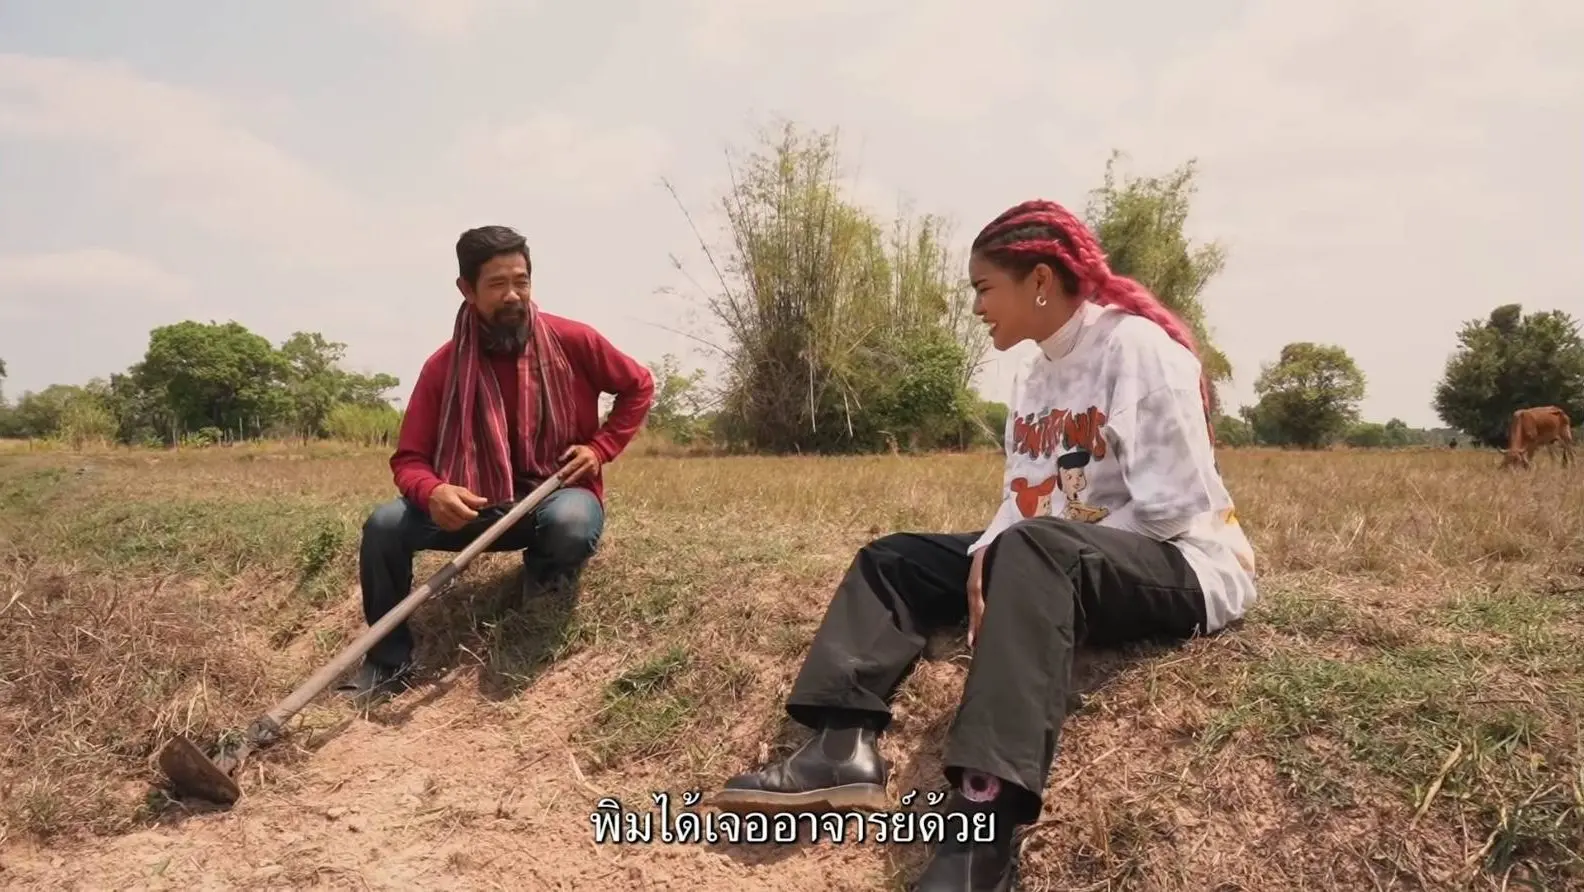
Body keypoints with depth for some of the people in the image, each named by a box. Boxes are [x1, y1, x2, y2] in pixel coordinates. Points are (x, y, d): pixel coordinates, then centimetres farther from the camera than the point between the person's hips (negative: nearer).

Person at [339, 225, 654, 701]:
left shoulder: (572, 341, -9)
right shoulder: (444, 366, -6)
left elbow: (639, 387, 6)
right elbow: (409, 458, -3)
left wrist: (599, 448, -7)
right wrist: (433, 492, -28)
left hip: (561, 494, -2)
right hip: (483, 506, 2)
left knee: (571, 524, -40)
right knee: (384, 525, -20)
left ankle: (546, 568, 0)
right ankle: (389, 661, -1)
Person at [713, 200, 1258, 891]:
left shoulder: (1138, 347, -13)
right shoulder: (1039, 376, 11)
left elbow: (1171, 511, -19)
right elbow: (1023, 500, 13)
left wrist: (1011, 558, -18)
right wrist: (987, 558, -9)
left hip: (1182, 568, -9)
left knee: (1036, 552, -40)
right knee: (895, 560, 2)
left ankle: (984, 835, -49)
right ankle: (843, 749, -19)